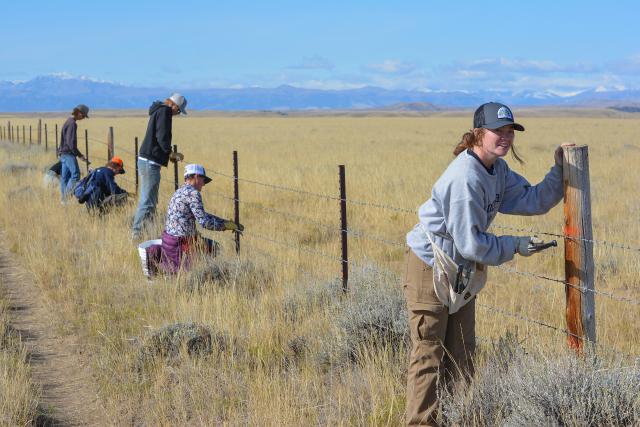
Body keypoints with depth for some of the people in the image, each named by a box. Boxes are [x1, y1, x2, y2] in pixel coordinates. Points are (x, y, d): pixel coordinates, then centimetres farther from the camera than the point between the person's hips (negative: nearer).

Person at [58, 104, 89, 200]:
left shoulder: (68, 122, 16)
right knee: (75, 174, -11)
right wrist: (80, 155, -16)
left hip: (63, 153, 10)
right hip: (69, 153, -10)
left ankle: (64, 198, 10)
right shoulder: (72, 124, -15)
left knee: (65, 176, 9)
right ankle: (67, 195, -15)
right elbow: (71, 142, -20)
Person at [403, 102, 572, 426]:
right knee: (429, 354, -4)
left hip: (461, 270, 10)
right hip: (430, 268, -10)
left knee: (462, 352, 15)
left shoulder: (498, 171, 3)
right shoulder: (465, 179, -27)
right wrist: (515, 246, -13)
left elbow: (534, 201, 7)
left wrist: (559, 171, -4)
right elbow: (471, 243, -24)